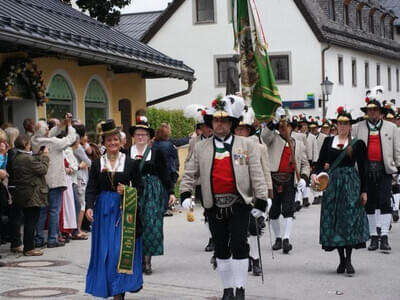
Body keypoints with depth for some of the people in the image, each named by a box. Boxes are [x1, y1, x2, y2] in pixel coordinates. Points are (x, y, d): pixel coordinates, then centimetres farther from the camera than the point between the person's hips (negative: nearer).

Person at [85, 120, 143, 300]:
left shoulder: (130, 164, 2)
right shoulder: (97, 164, 6)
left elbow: (139, 189, 5)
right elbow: (91, 189, 0)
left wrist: (127, 191, -14)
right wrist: (89, 207, -15)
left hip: (124, 210, -2)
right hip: (103, 210, 2)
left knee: (122, 248, -7)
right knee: (105, 250, 3)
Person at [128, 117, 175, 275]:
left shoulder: (156, 153, 6)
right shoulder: (127, 153, 5)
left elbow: (164, 174, 6)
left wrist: (171, 191, 0)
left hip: (153, 192, 0)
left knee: (151, 225, -5)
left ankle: (147, 261, 2)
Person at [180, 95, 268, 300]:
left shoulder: (246, 145, 4)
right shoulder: (201, 148, 9)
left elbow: (257, 174, 0)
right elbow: (190, 174, 8)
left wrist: (261, 200, -5)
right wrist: (185, 194, -8)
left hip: (239, 204, -2)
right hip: (214, 206, 3)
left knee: (239, 244, -9)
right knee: (221, 248, 9)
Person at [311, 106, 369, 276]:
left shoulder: (357, 144, 2)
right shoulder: (328, 141, 8)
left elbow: (362, 168, 2)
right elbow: (320, 162, 5)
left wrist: (364, 191, -1)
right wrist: (315, 174, -15)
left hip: (351, 183, -2)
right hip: (332, 183, 2)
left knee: (350, 219, -7)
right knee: (334, 220, 2)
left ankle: (348, 260, -2)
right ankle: (342, 259, 12)